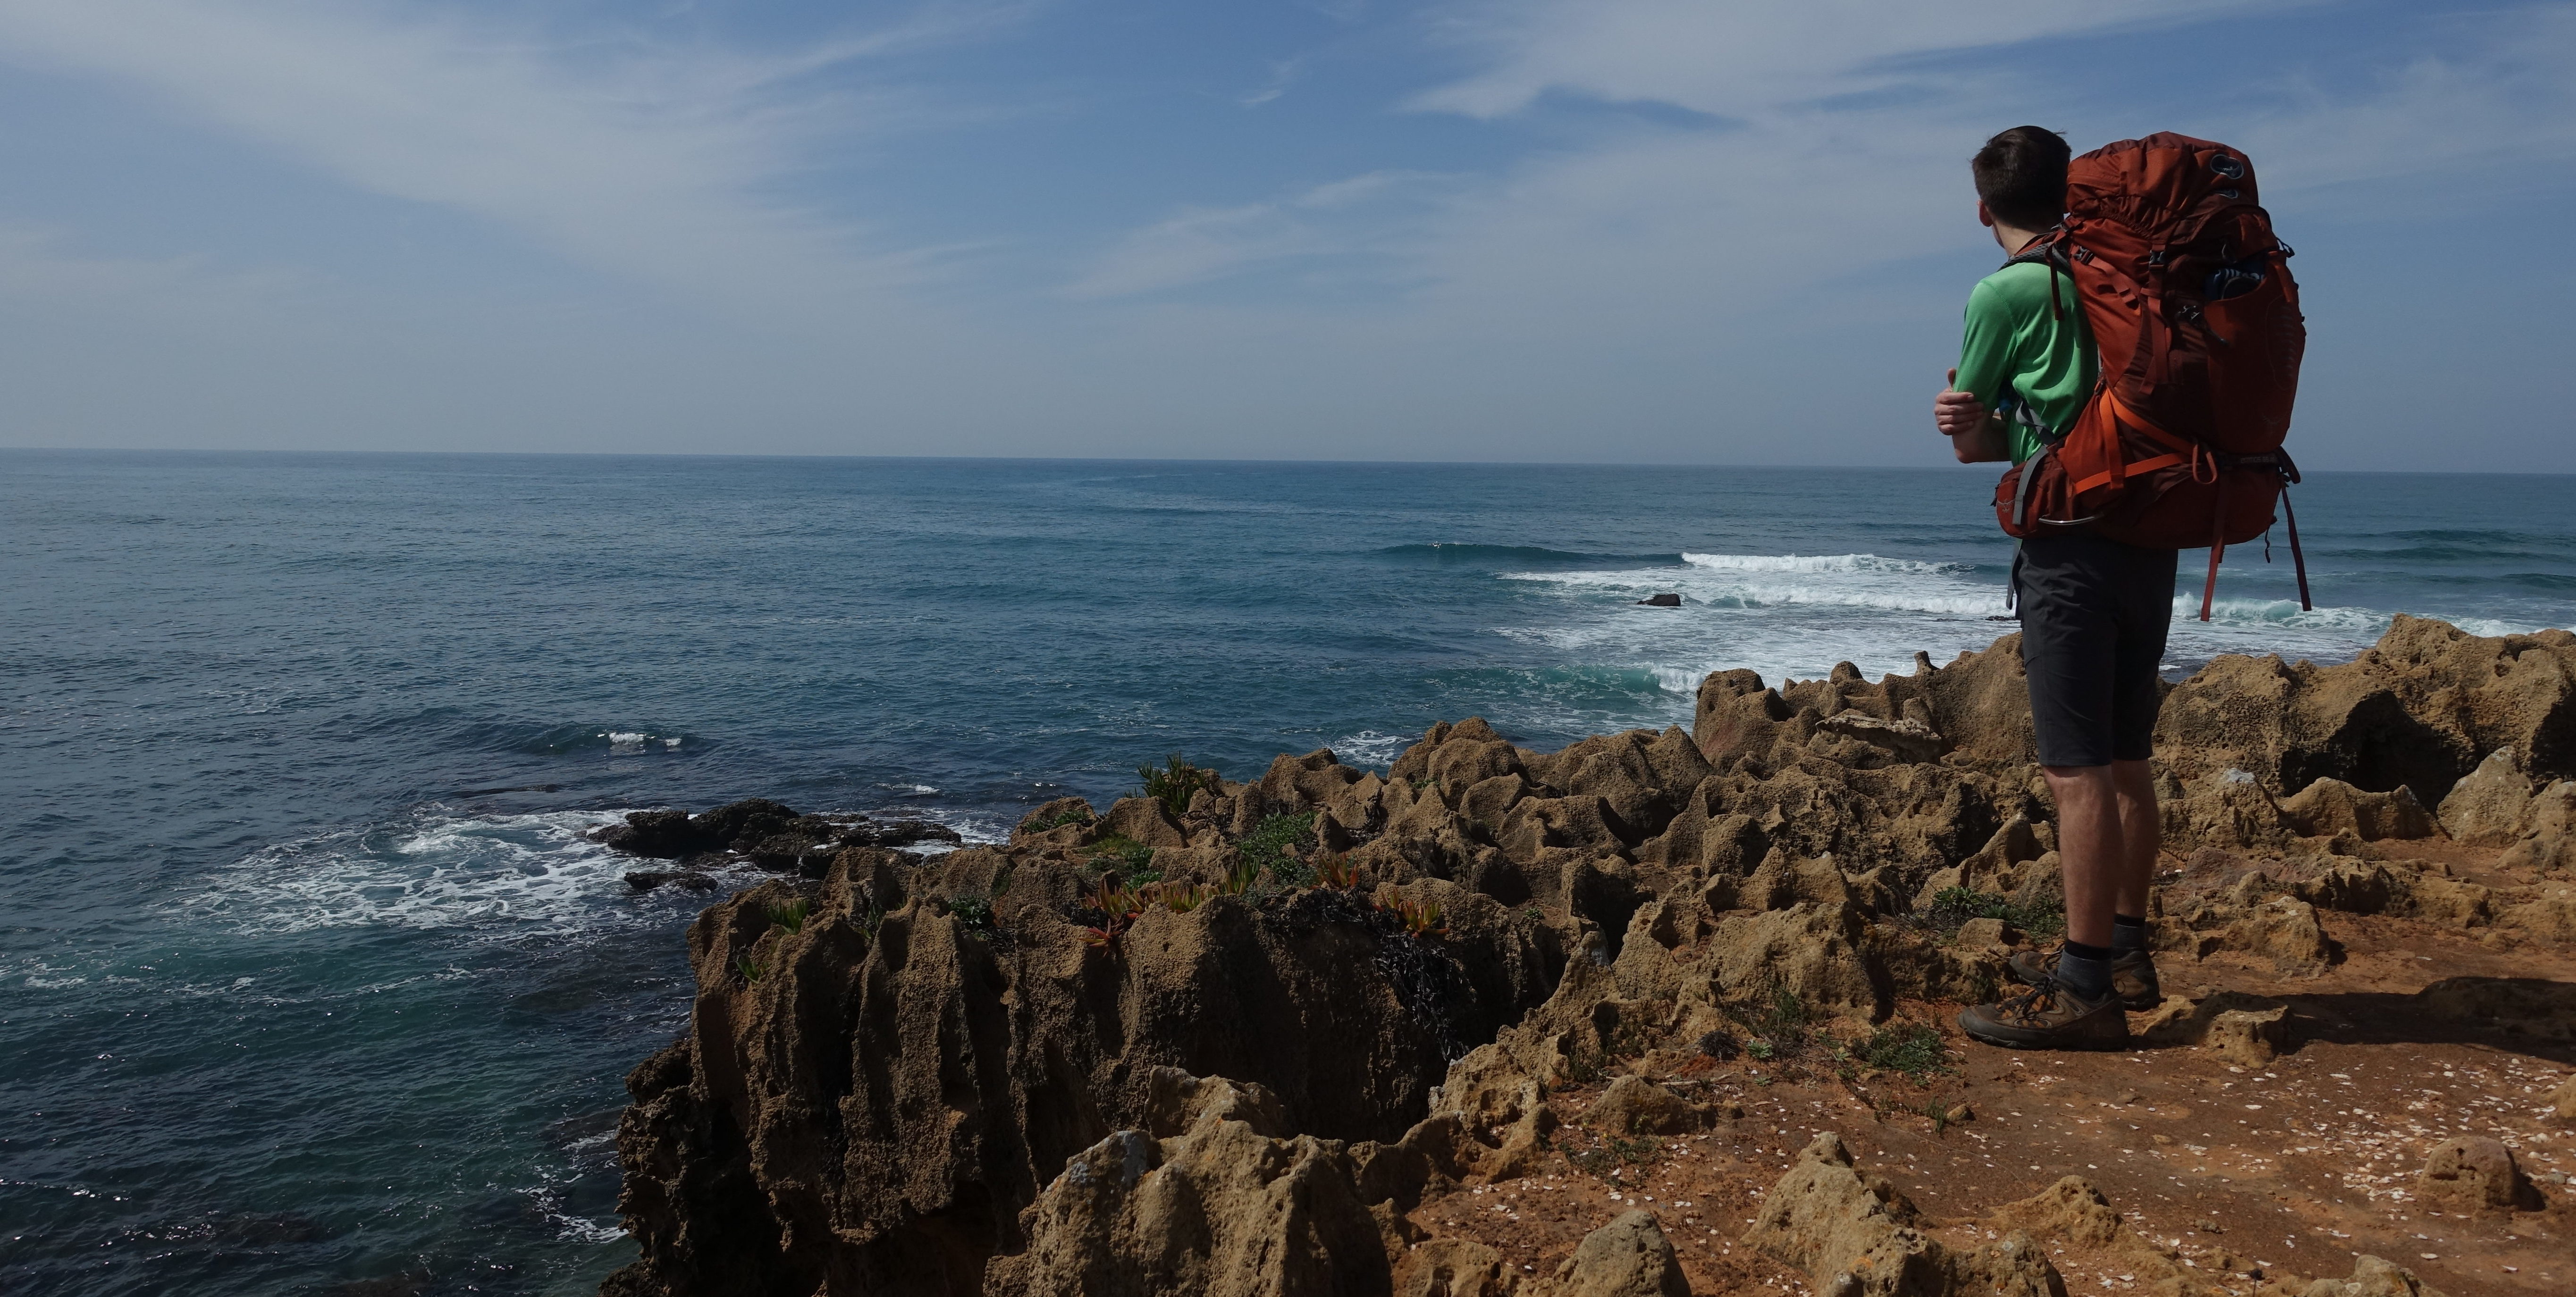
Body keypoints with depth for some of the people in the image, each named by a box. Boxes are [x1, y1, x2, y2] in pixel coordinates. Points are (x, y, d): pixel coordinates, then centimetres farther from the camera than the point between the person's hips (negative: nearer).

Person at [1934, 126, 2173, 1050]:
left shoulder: (2004, 293, -4)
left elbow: (1978, 448, -2)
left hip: (2070, 546, -8)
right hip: (2150, 538, 8)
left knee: (2076, 770, -8)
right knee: (2125, 762, 15)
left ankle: (2084, 991, -6)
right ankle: (2124, 949, 26)